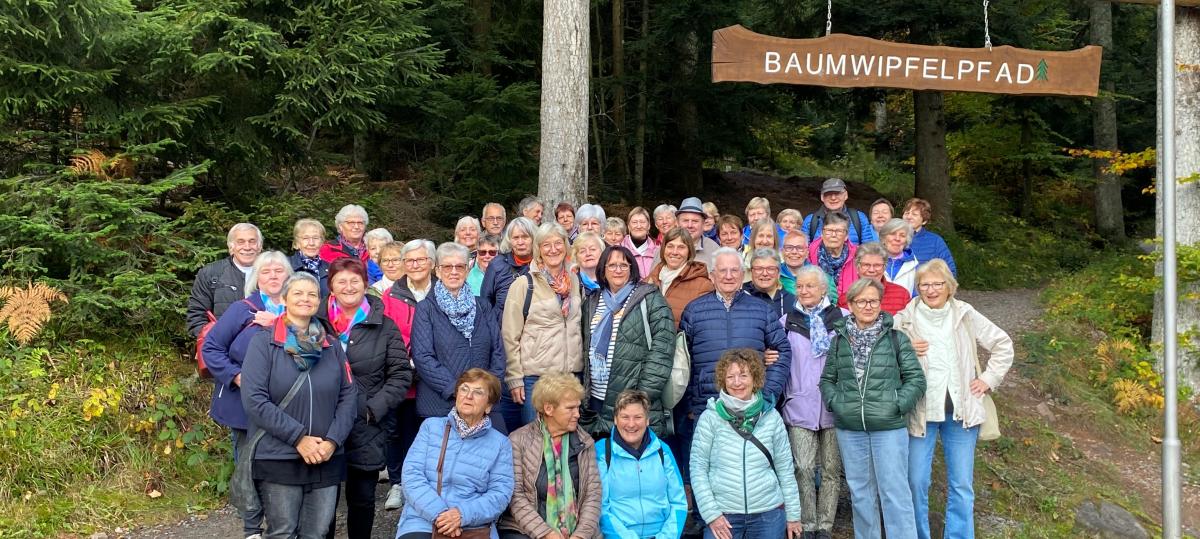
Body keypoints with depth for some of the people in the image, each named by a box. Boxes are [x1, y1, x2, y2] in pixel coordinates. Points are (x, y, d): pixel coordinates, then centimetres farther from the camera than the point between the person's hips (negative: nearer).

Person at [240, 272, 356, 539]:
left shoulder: (332, 345, 10)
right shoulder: (264, 342, -2)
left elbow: (349, 395, 6)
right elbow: (253, 399, -12)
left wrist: (333, 440, -8)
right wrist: (298, 438, -16)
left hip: (327, 460, 3)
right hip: (278, 459, -3)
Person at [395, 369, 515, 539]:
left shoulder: (500, 443, 11)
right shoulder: (431, 426, 13)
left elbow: (500, 493, 2)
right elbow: (412, 474, 2)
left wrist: (463, 514, -14)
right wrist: (438, 513, -11)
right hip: (423, 522, 0)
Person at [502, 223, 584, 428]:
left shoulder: (574, 282, 11)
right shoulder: (524, 284, -3)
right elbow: (510, 336, -4)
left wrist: (583, 368, 14)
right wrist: (514, 378, -8)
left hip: (571, 374, 4)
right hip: (534, 377, -4)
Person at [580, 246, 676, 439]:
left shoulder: (650, 299, -1)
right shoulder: (591, 302, 16)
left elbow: (662, 348, -8)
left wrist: (645, 394, -15)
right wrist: (583, 391, 9)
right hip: (596, 400, 5)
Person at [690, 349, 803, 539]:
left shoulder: (771, 417, 1)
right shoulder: (710, 418, -5)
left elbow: (785, 469, 7)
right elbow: (698, 468, -3)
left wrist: (793, 515, 8)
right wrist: (711, 513, -8)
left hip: (769, 514, 2)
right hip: (723, 514, -1)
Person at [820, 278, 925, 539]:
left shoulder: (896, 338, -1)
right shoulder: (840, 339, 7)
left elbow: (916, 378, -1)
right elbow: (827, 379, 13)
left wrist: (897, 405, -11)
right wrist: (835, 402, -3)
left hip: (889, 427, -3)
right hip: (849, 428, 3)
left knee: (894, 490, -2)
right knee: (859, 491, 14)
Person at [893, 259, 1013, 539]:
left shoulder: (965, 315, 1)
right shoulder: (905, 319, -3)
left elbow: (1002, 344, 10)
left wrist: (989, 379, 3)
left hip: (961, 410, 1)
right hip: (920, 411, -1)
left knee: (961, 485, 7)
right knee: (916, 482, 3)